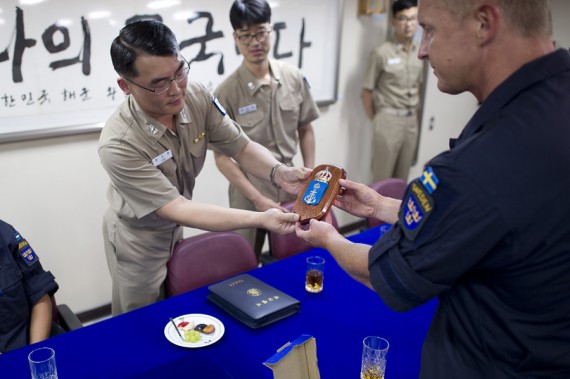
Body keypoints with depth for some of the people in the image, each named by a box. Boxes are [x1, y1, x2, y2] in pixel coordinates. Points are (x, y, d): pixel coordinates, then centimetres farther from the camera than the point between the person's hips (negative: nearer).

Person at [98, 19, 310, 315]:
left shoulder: (197, 97, -20)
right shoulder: (118, 144, -35)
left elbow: (242, 147, -12)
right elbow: (175, 208, -33)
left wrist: (279, 173, -34)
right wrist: (261, 219, -41)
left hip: (176, 227, 5)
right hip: (139, 239, -5)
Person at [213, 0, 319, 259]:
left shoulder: (294, 78, -3)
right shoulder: (227, 92, -15)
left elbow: (305, 130, 8)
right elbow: (222, 157, -12)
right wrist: (258, 198, -16)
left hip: (291, 185, 3)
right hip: (249, 191, -3)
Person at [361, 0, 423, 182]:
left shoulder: (419, 53, 7)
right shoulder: (381, 53, -10)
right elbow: (366, 93, -6)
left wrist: (414, 114, 13)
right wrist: (376, 120, -1)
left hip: (412, 121, 6)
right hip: (388, 120, -5)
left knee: (402, 176, 13)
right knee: (382, 176, 2)